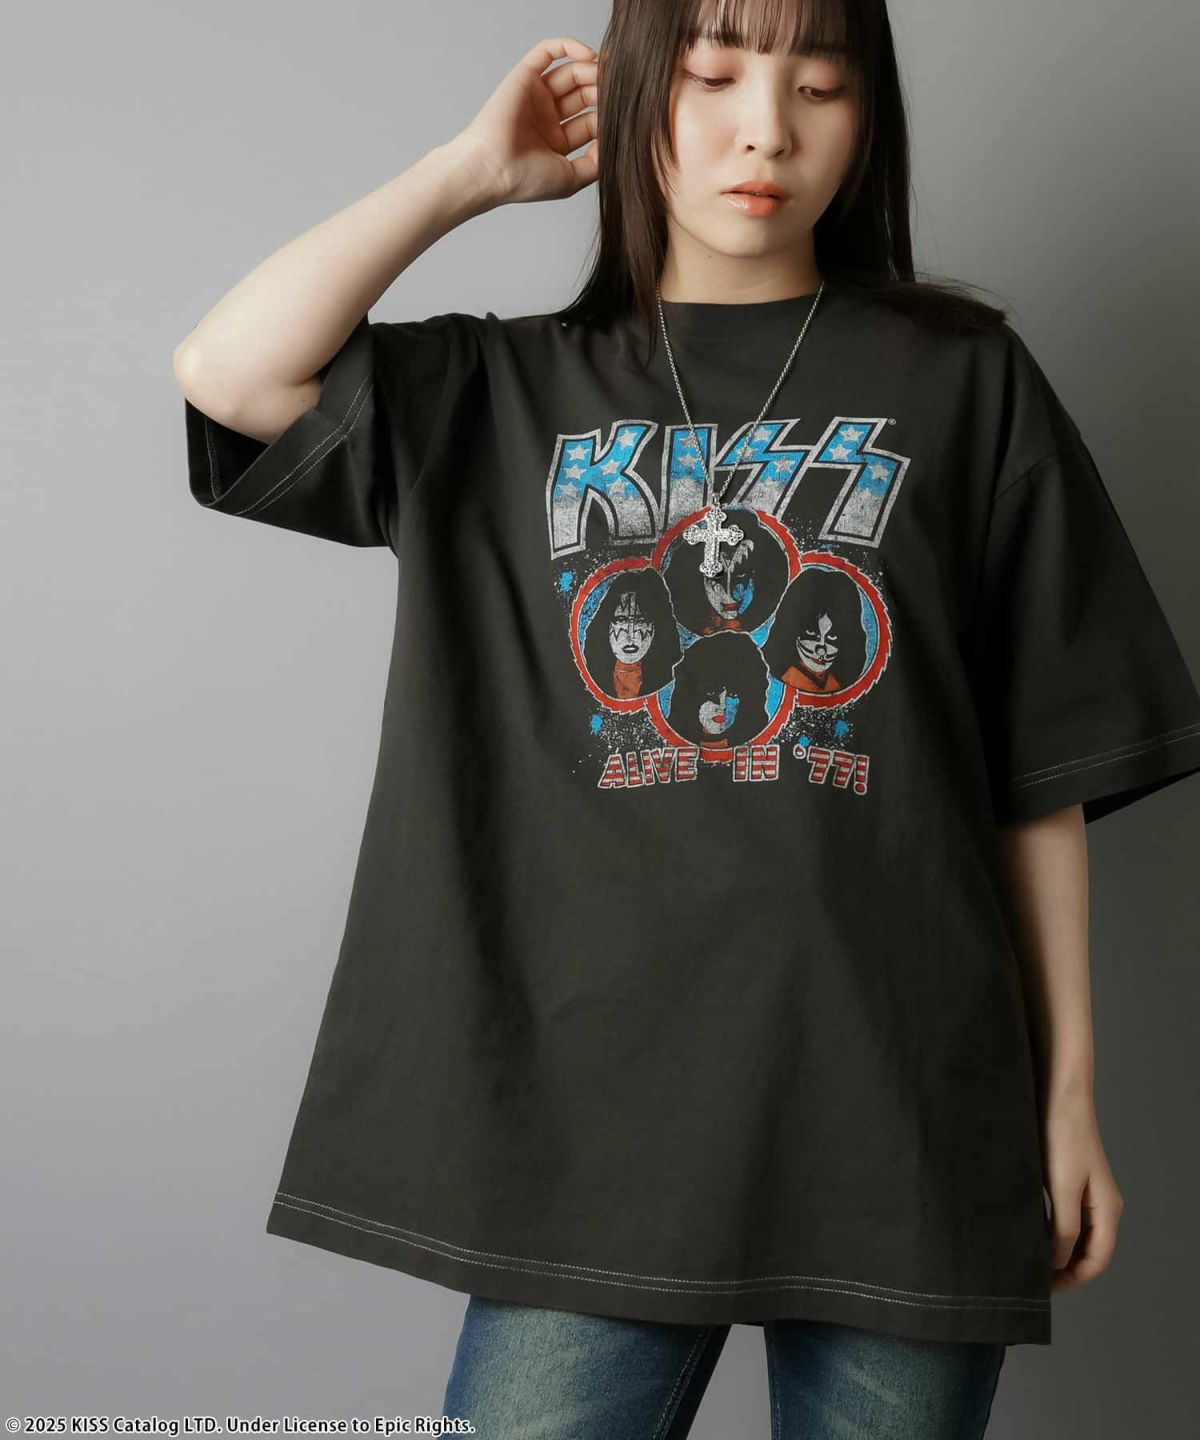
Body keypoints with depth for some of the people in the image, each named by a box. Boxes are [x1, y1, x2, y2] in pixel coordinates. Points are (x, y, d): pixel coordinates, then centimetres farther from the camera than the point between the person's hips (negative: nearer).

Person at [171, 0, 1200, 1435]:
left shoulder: (960, 380, 5)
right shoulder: (505, 396, 10)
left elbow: (1042, 772, 4)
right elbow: (229, 374, -6)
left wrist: (1068, 1091, 3)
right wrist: (479, 169, 3)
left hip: (900, 1116, 0)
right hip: (592, 1106, 1)